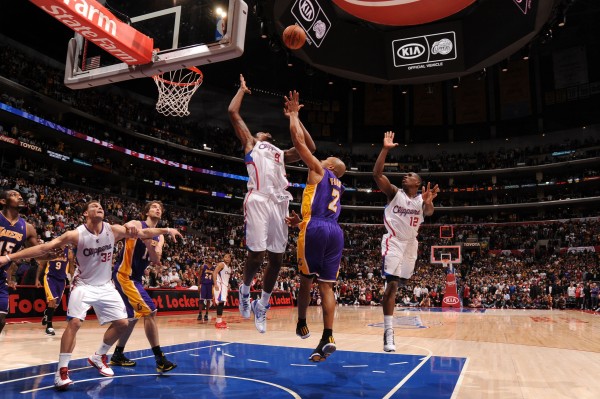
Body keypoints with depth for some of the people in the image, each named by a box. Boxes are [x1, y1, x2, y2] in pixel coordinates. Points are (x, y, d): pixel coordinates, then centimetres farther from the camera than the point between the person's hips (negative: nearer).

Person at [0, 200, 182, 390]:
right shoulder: (76, 234, -18)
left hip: (106, 286, 4)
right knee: (74, 323, -19)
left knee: (122, 323, 2)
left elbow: (143, 233, -5)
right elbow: (44, 248, -19)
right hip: (83, 285, -4)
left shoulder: (113, 230, -10)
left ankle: (98, 357, 23)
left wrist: (166, 230, -14)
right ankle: (62, 370, -4)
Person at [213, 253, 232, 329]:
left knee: (222, 303, 11)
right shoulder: (221, 264, -8)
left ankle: (219, 320, 19)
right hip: (219, 285, -9)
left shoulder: (230, 268, 19)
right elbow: (214, 273, -17)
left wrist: (228, 286, 21)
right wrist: (215, 284, -25)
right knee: (220, 302, -16)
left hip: (225, 286, 9)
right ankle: (219, 322, -19)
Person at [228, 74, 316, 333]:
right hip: (258, 201, -4)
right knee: (255, 254, -8)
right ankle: (244, 290, 22)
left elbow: (309, 147, 28)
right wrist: (243, 88, 27)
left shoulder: (281, 154, 32)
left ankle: (262, 306, 19)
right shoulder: (250, 144, 21)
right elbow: (233, 113, 13)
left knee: (276, 258, 3)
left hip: (279, 203, 5)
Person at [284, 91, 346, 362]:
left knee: (306, 279, 10)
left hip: (316, 229, -6)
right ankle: (327, 338, -3)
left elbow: (298, 139, 5)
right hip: (335, 232, 6)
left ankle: (301, 325, 21)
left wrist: (293, 113, 16)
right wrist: (300, 221, 40)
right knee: (326, 286, 3)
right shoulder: (338, 186, 28)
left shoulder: (319, 170, 9)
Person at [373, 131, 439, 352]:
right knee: (392, 283, -15)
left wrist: (428, 202, -44)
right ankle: (388, 333, -16)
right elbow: (377, 174, -16)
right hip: (394, 241, -4)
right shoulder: (394, 192, -2)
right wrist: (385, 149, -26)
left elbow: (429, 213, -20)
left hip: (410, 243, 5)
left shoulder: (422, 199, 4)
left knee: (399, 282, 16)